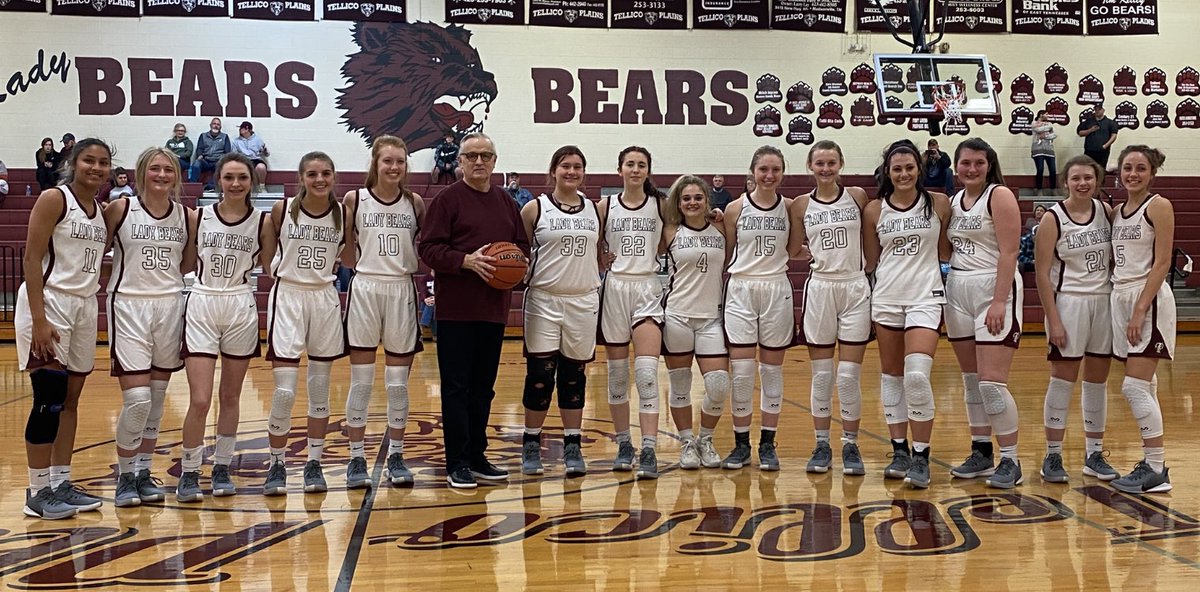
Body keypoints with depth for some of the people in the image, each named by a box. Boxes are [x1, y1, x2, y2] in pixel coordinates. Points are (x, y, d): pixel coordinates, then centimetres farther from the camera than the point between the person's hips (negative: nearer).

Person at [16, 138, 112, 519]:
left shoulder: (104, 211, 12)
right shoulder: (54, 199, -8)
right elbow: (31, 258, -13)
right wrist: (39, 320, -19)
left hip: (85, 306, 7)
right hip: (49, 302, -7)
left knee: (70, 400, 10)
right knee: (49, 400, -6)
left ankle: (61, 483, 18)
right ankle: (38, 492, 3)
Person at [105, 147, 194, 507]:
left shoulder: (186, 216, 6)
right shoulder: (120, 209, -3)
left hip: (170, 305, 4)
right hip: (129, 305, -4)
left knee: (157, 399, 9)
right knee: (137, 398, -11)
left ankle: (143, 472, 21)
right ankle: (125, 476, 7)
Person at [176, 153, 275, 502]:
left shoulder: (262, 222, 0)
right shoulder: (197, 217, 0)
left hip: (241, 309, 1)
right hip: (201, 307, -1)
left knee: (230, 397, 11)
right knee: (199, 400, -8)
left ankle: (222, 469, 25)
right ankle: (189, 474, 9)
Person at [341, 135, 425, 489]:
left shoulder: (415, 204, 4)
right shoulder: (355, 200, 0)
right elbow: (345, 257, 3)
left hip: (402, 291, 2)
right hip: (364, 289, -1)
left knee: (398, 384, 8)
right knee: (361, 383, 3)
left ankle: (396, 456, 19)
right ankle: (357, 459, 13)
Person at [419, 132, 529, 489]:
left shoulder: (506, 202, 14)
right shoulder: (448, 199, -3)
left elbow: (522, 245, 19)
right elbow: (428, 248, -9)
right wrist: (467, 261, -21)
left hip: (495, 308, 5)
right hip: (456, 308, -5)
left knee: (483, 387, 12)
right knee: (456, 387, -1)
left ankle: (477, 456, 22)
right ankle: (457, 463, 6)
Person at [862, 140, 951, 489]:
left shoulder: (938, 204, 1)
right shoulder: (874, 210, 5)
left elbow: (945, 253, 6)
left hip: (925, 297, -3)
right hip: (886, 298, 3)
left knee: (917, 375, -16)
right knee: (891, 375, 8)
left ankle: (921, 457, -5)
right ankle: (899, 451, 19)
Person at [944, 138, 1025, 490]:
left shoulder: (1000, 196, -7)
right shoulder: (955, 200, 14)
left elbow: (1009, 252, -15)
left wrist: (999, 301, -21)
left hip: (993, 291, -7)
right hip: (958, 292, 7)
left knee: (992, 382, -11)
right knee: (971, 380, 11)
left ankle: (1010, 461, 0)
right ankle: (981, 453, 20)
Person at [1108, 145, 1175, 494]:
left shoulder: (1158, 206, -7)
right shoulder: (1116, 212, 15)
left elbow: (1162, 263, -13)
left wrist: (1140, 310, -19)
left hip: (1148, 299, -7)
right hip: (1120, 297, 8)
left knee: (1135, 387, -12)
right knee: (1142, 388, 10)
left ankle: (1156, 471, -6)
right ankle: (1151, 462, 17)